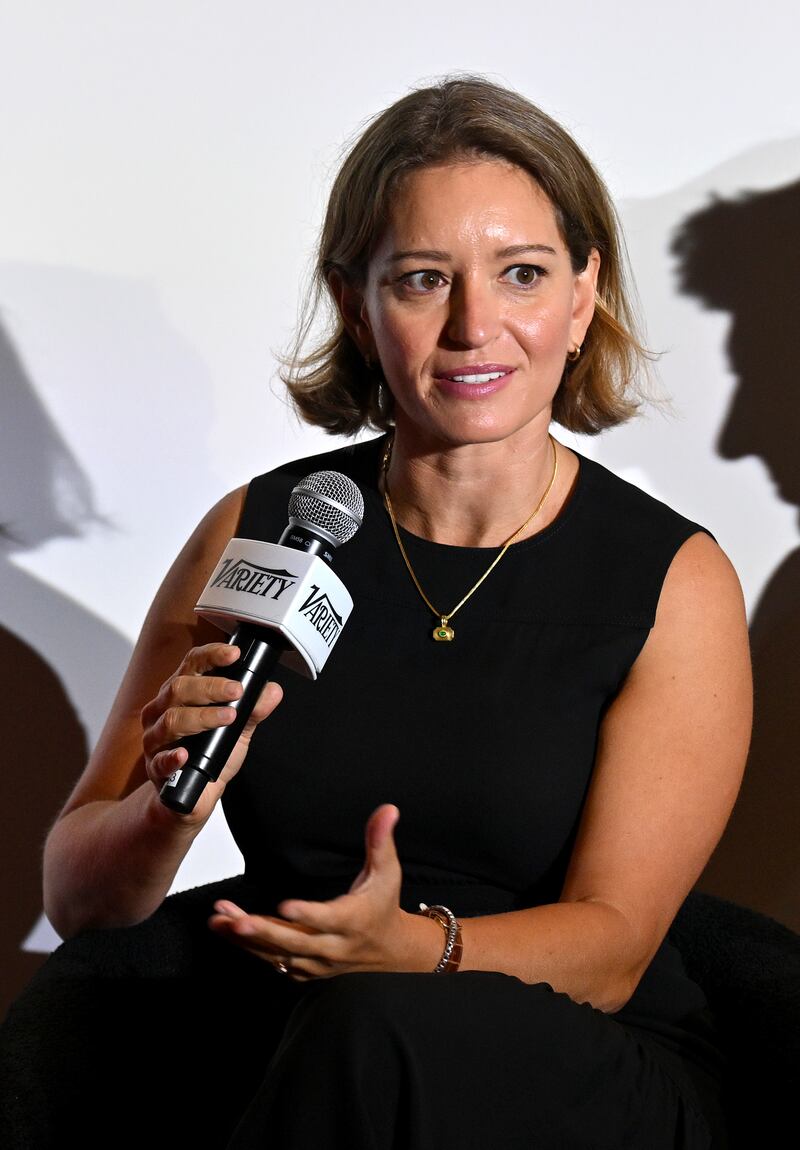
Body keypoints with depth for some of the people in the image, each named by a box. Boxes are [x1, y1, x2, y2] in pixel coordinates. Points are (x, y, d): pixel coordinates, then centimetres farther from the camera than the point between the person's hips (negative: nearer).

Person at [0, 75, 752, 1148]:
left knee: (369, 1026, -34)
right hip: (282, 1039, 2)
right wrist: (169, 810, -23)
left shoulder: (675, 581, -6)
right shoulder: (255, 532, 0)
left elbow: (609, 946, -8)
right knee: (99, 982, -30)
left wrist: (409, 945, -29)